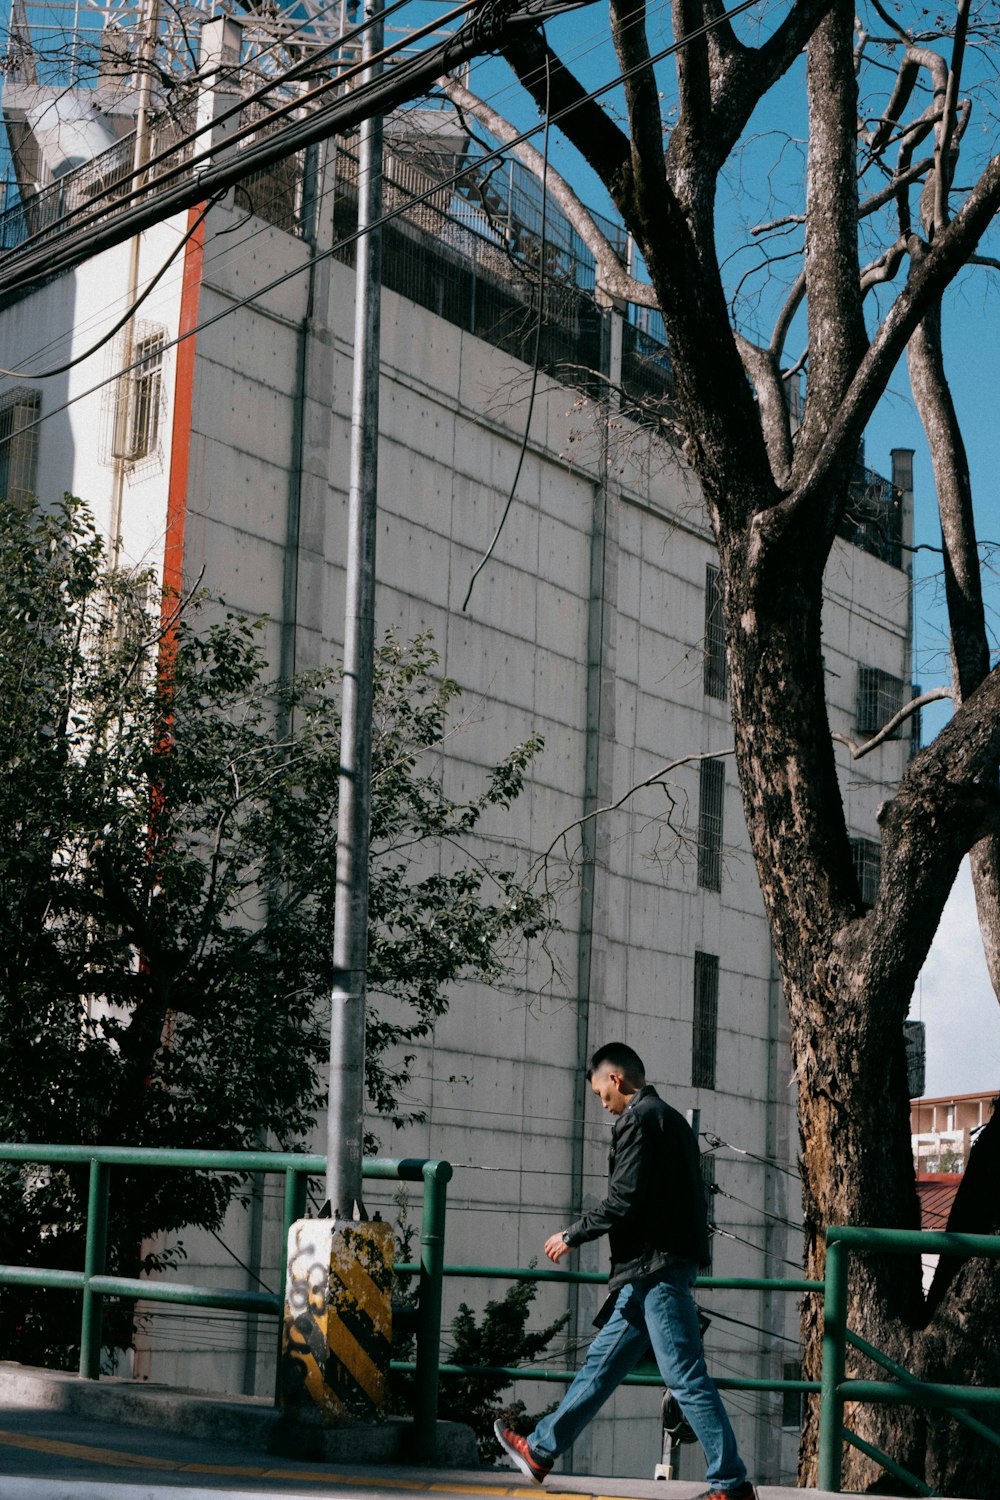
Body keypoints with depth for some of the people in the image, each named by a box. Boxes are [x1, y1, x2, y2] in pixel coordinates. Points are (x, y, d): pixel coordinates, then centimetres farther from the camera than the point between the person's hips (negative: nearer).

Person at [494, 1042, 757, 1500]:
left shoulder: (637, 1120, -10)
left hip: (655, 1268, -10)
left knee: (686, 1377, -8)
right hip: (652, 1272, 10)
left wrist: (573, 1235, -4)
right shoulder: (671, 1119, 19)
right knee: (602, 1363, 16)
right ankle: (541, 1450, 25)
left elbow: (624, 1201, -17)